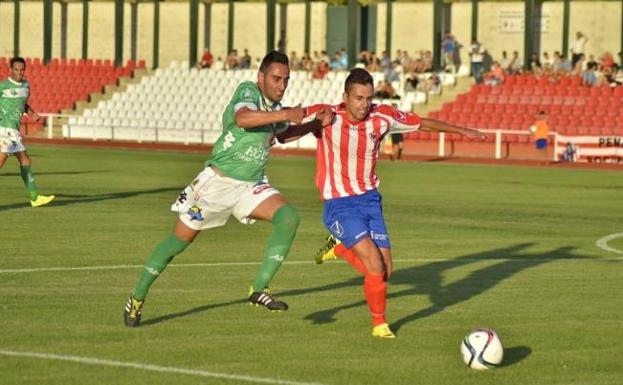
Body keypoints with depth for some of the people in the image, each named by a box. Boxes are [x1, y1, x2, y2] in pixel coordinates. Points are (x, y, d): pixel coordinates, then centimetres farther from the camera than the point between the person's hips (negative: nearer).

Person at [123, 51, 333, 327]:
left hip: (251, 186, 6)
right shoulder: (248, 91, -15)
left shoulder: (274, 106, 8)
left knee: (288, 217, -19)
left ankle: (259, 290, -15)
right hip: (218, 181, -6)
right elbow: (242, 118, -38)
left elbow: (282, 135, 30)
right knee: (180, 239, 3)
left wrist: (315, 125, 17)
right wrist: (285, 114, -38)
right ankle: (137, 298, 20)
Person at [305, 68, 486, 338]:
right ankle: (379, 324, 6)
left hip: (370, 200, 5)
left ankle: (339, 248, 30)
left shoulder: (382, 117, -5)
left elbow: (422, 123, 10)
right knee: (375, 266, -17)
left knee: (384, 271, 3)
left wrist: (461, 131, 14)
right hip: (339, 205, -5)